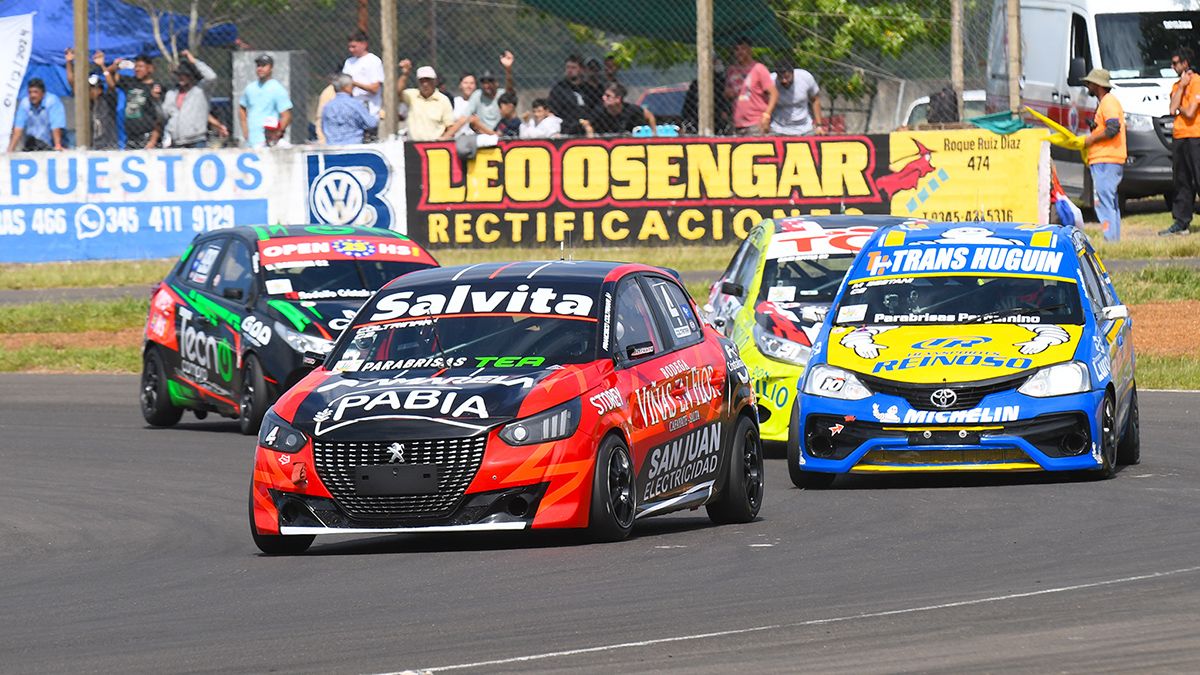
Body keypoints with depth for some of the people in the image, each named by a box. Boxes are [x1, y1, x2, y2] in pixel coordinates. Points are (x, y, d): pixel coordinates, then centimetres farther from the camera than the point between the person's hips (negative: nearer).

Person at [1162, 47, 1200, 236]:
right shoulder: (1177, 85, 17)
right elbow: (1173, 109, 3)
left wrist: (1179, 108, 4)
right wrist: (1181, 87, 1)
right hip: (1179, 138, 9)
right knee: (1181, 183, 10)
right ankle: (1181, 223, 13)